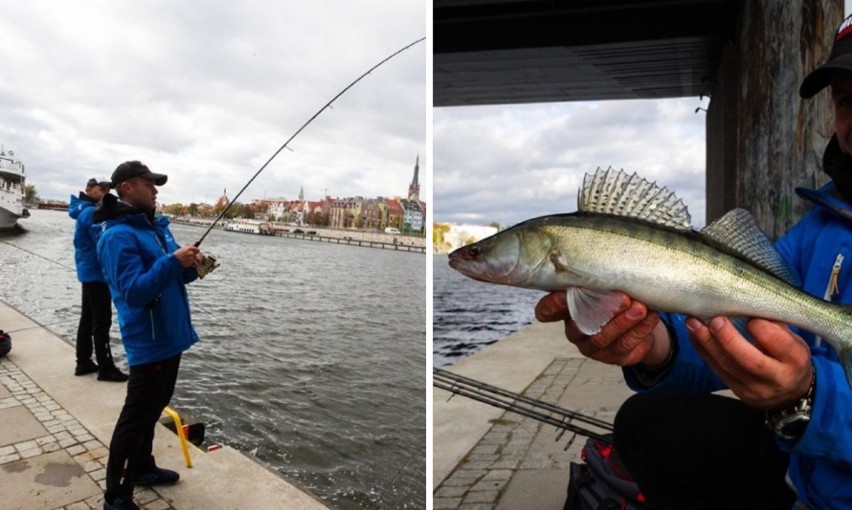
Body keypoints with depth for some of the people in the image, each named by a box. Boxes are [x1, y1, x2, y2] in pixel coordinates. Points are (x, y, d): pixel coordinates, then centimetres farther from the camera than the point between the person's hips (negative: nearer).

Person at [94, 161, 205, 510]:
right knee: (135, 416, 1)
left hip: (169, 336, 9)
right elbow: (134, 292, -26)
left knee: (152, 409, 22)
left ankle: (143, 468, 39)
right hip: (149, 342, -9)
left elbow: (175, 278, 14)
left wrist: (190, 266, -6)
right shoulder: (118, 236, -18)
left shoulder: (156, 226, 10)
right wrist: (172, 262, -29)